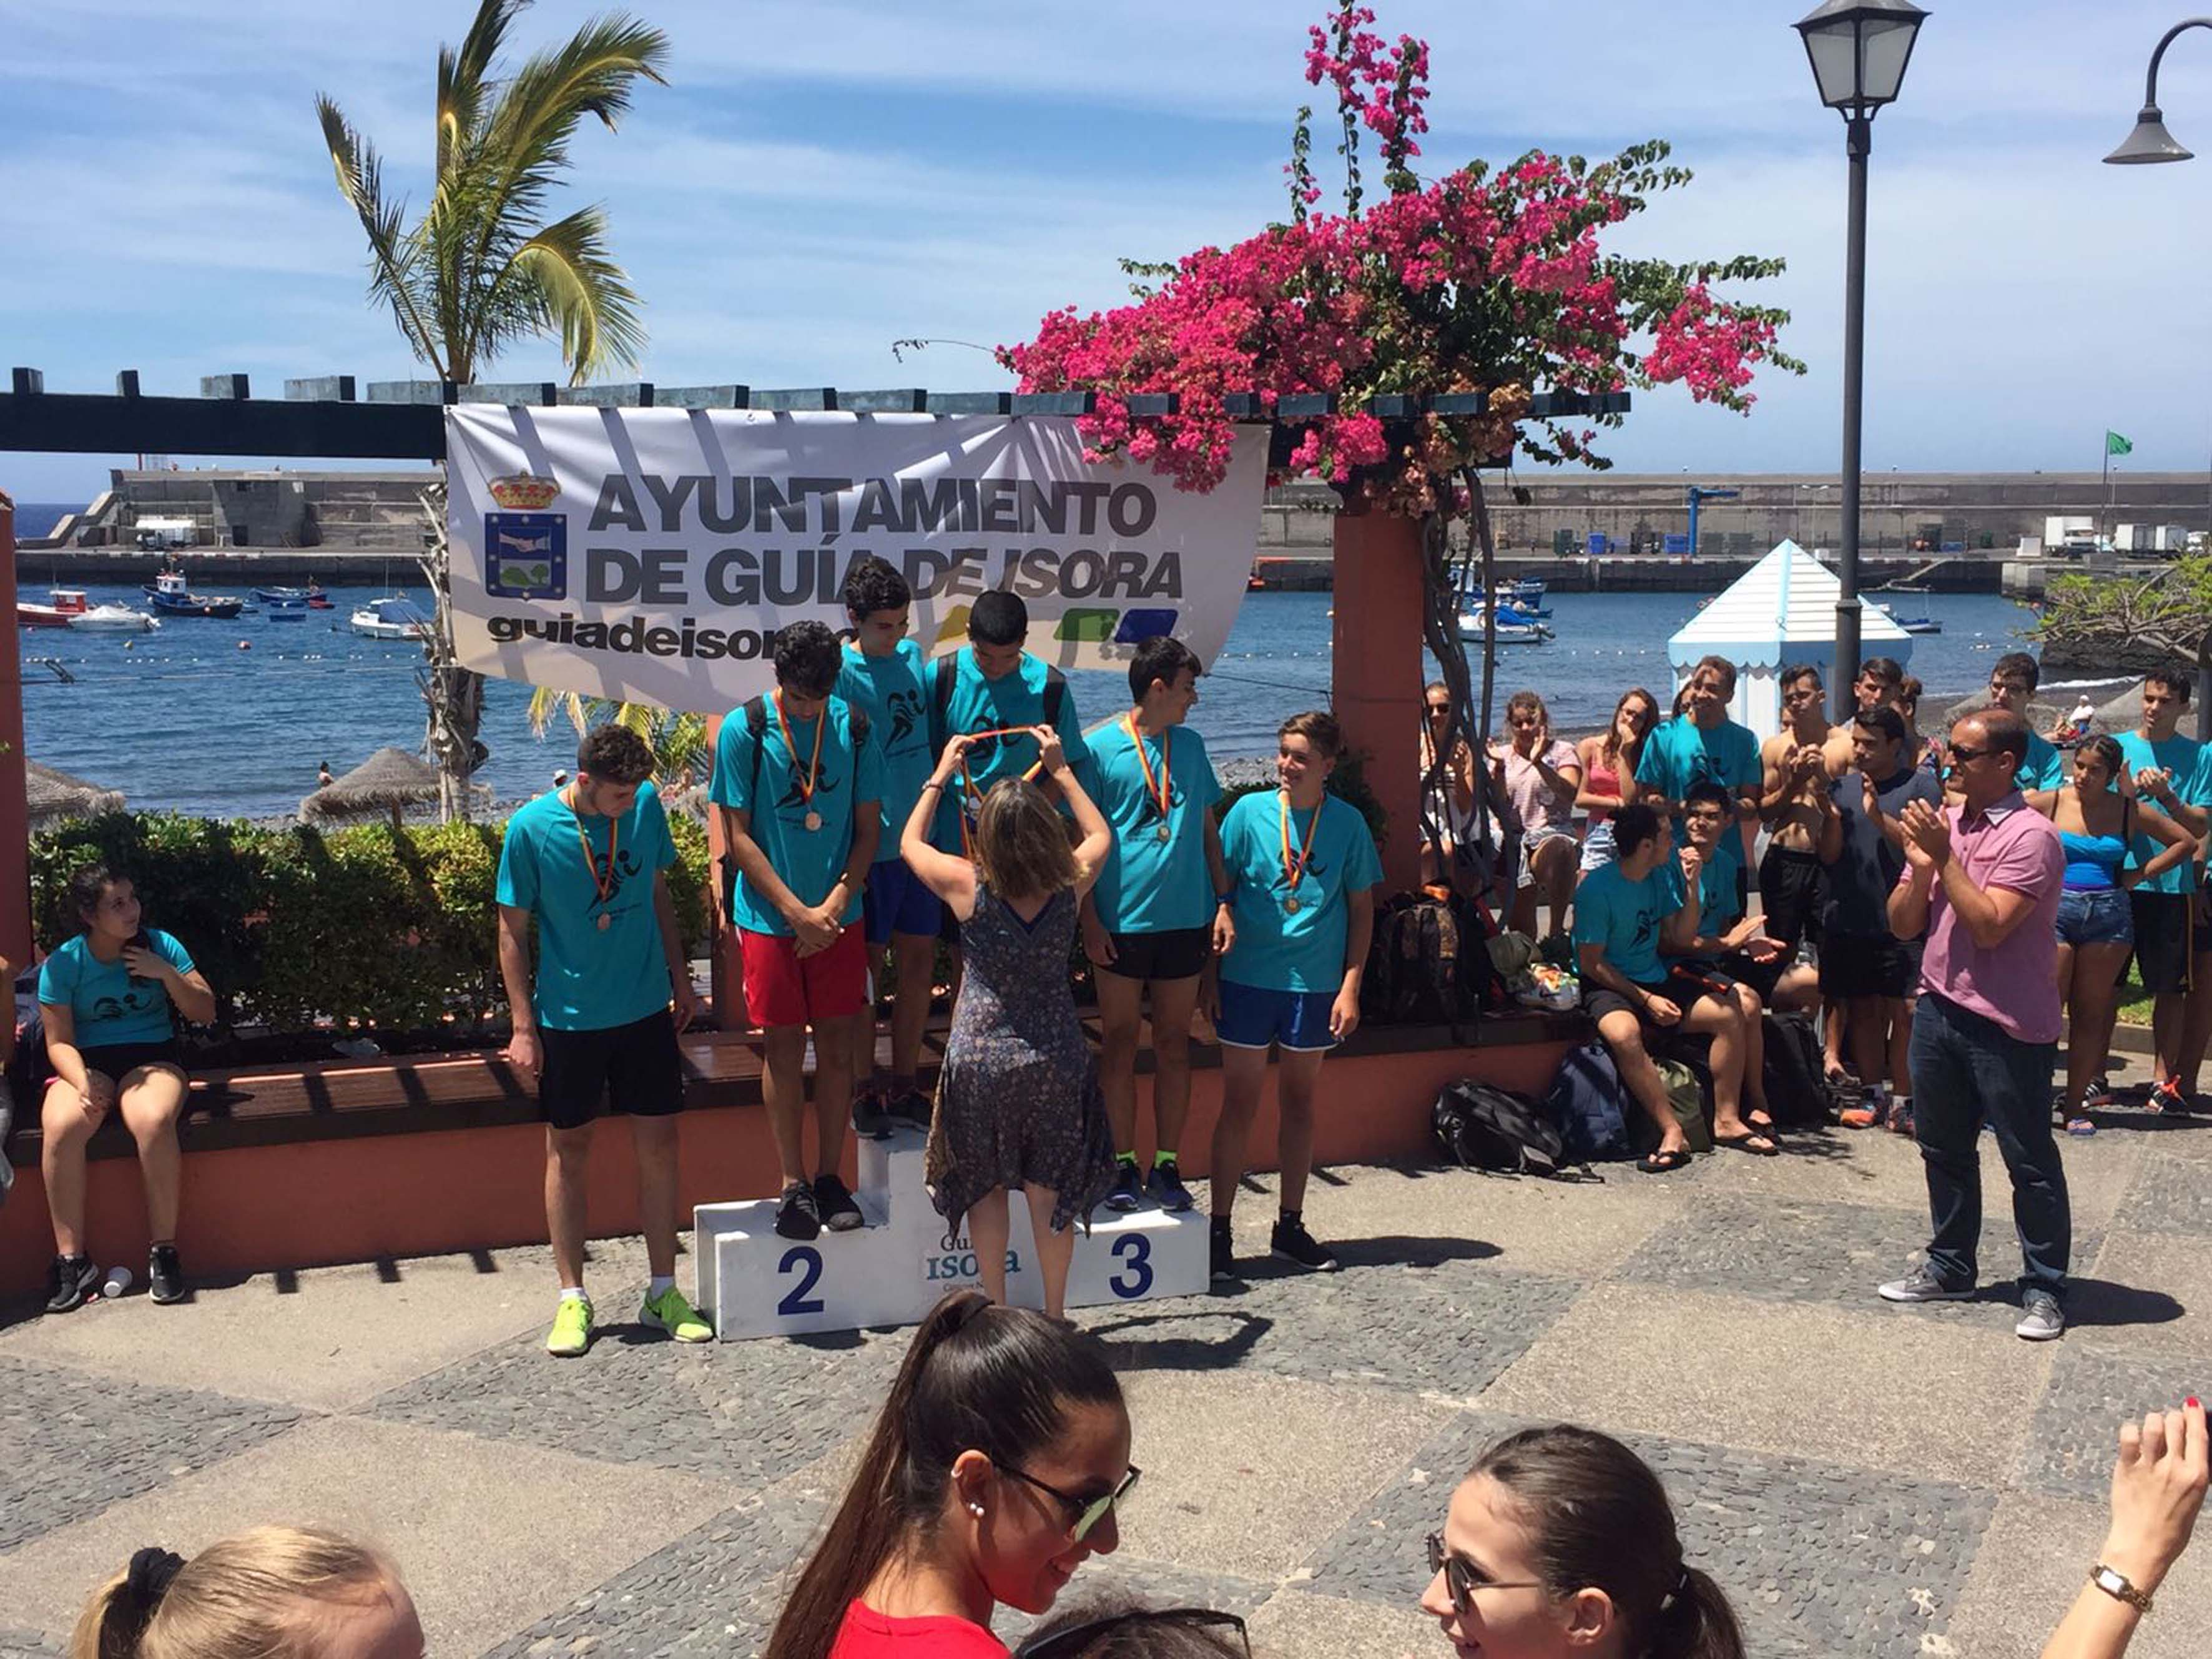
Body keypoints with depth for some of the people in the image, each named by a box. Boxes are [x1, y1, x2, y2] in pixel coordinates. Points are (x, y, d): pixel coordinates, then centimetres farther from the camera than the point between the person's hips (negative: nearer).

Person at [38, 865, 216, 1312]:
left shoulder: (161, 946, 0)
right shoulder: (62, 964, -3)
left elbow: (205, 1013, 2)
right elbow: (59, 1042, -2)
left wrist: (167, 974, -15)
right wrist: (82, 1082, -22)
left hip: (153, 1057, 0)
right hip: (88, 1062, 0)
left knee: (153, 1121, -36)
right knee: (61, 1125, -34)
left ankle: (164, 1252, -24)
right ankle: (71, 1260, -23)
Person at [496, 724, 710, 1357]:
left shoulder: (646, 805, -4)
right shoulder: (531, 828, -14)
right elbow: (513, 932, -6)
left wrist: (679, 980, 12)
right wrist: (523, 1027, -8)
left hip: (645, 1009, 3)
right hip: (568, 1017, -3)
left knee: (658, 1146, 6)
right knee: (569, 1153, 8)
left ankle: (662, 1292, 18)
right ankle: (572, 1298, 19)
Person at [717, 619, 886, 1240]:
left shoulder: (855, 728, -2)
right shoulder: (744, 730, -8)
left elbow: (868, 829, 3)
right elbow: (738, 837, -7)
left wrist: (833, 907, -10)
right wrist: (798, 912, -12)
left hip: (838, 916, 2)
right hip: (770, 917, -2)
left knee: (837, 1046, 7)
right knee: (783, 1049, 4)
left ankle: (830, 1176, 19)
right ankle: (794, 1184, 14)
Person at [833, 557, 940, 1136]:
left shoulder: (913, 657, 5)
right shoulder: (838, 673, -13)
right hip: (868, 844, -6)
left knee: (919, 959, 12)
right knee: (864, 966, 7)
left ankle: (904, 1083, 26)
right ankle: (864, 1089, 20)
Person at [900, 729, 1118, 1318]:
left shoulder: (967, 886, -15)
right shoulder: (1069, 884, -10)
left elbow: (910, 843, 6)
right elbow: (1101, 835, 13)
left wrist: (941, 776, 15)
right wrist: (1061, 770, 18)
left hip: (980, 1059, -1)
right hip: (1054, 1057, 1)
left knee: (986, 1186, 14)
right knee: (1050, 1188, 12)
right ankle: (1054, 1315, 21)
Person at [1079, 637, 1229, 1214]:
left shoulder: (1190, 745, 9)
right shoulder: (1099, 747, -5)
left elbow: (1208, 829, 13)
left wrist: (1223, 904, 6)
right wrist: (1089, 919, -8)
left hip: (1186, 920, 4)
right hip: (1122, 921, -3)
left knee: (1173, 1043, 8)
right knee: (1119, 1042, 5)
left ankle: (1167, 1165, 16)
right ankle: (1124, 1165, 14)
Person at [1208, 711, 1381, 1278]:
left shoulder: (1348, 822, -2)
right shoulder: (1250, 812, -5)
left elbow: (1362, 909, 4)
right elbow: (1218, 892, -1)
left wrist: (1350, 986, -2)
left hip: (1317, 983, 1)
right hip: (1248, 977, -1)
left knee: (1298, 1101, 13)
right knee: (1240, 1103, 3)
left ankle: (1290, 1226, 24)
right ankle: (1219, 1228, 11)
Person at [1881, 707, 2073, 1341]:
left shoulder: (2030, 836, -14)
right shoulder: (1944, 824, 7)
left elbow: (1989, 926, -24)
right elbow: (1903, 925, 6)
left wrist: (1945, 857, -20)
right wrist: (1920, 865, -10)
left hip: (2008, 1025, -7)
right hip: (1938, 1010, 7)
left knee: (2028, 1160, 2)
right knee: (1944, 1148, 17)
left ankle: (2044, 1288, 13)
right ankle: (1950, 1267, 31)